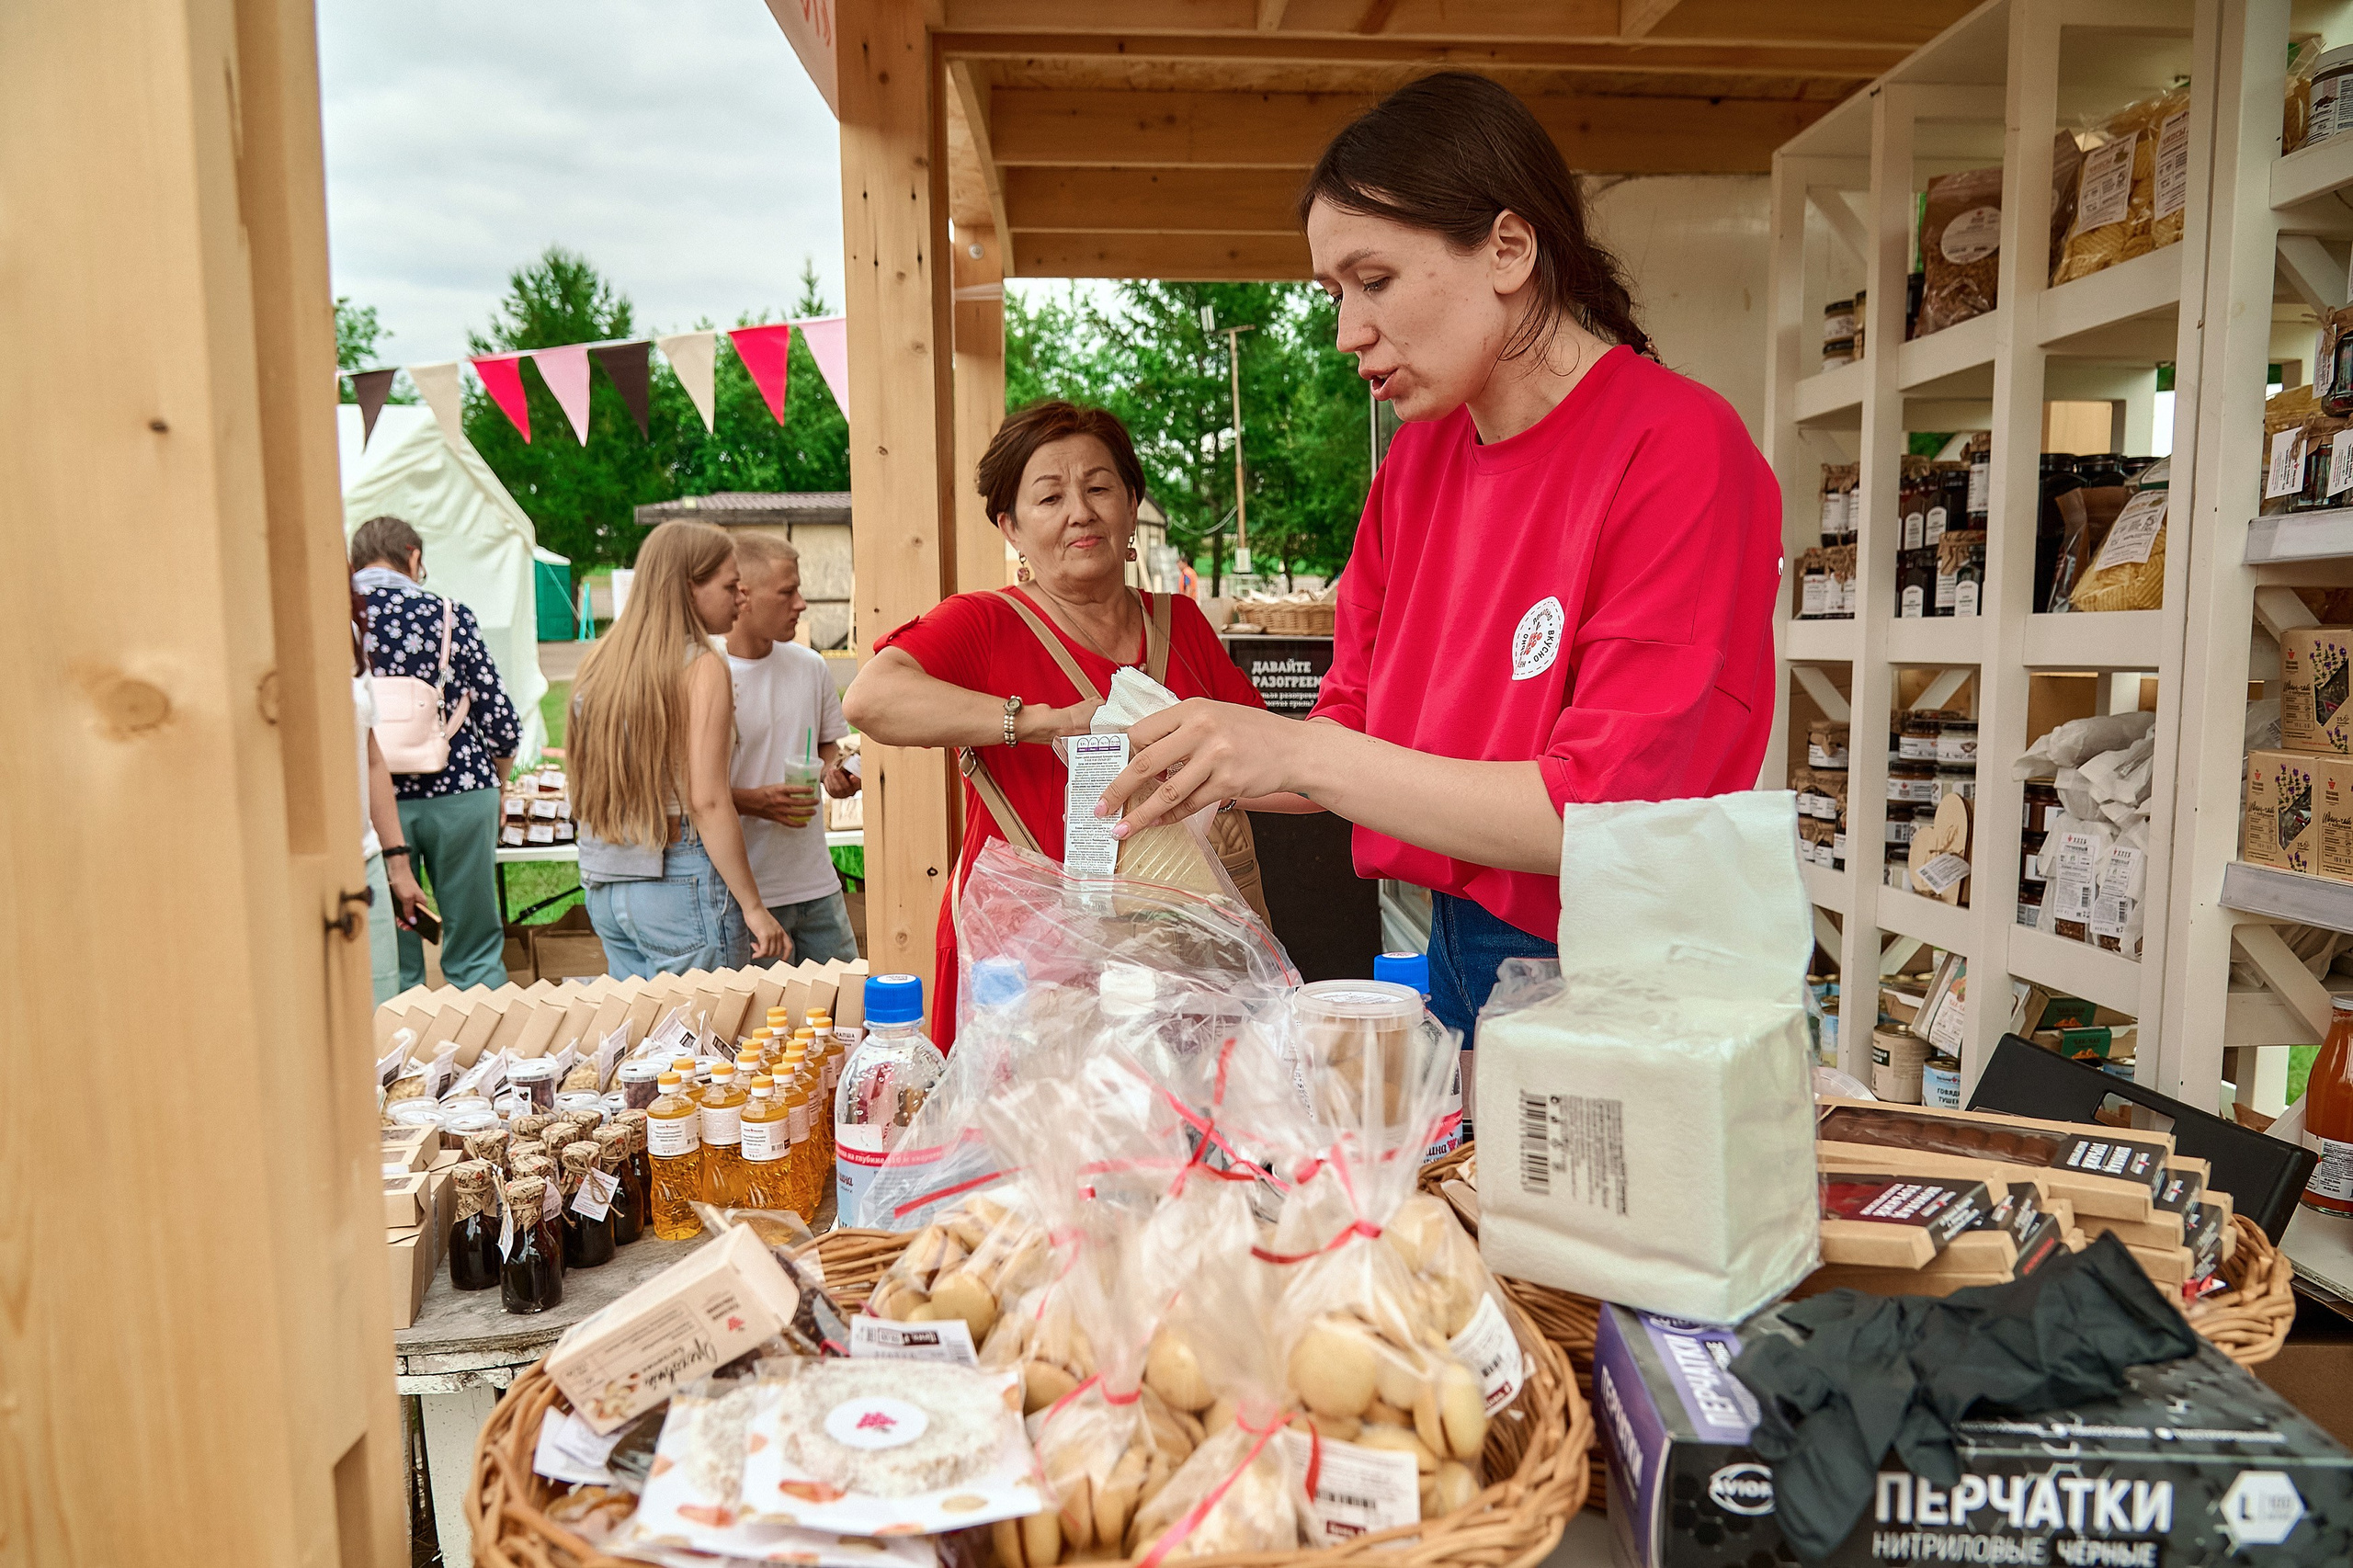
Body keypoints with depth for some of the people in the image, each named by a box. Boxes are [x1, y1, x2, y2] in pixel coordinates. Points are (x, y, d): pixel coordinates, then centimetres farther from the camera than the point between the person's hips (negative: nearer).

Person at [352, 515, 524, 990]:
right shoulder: (450, 615, -3)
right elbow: (501, 724, -3)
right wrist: (493, 784, 16)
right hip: (461, 794, -1)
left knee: (392, 968, 10)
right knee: (476, 954, 10)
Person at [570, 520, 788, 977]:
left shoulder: (601, 661, 10)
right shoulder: (702, 667, -12)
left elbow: (585, 787, 14)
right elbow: (707, 802, -17)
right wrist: (753, 906, -14)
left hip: (602, 885, 8)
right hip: (679, 883, -8)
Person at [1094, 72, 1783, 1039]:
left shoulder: (1678, 448, -17)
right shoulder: (1417, 461, 4)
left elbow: (1600, 817, -23)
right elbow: (1355, 721, 7)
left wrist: (1299, 753, -26)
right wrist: (1210, 767, -12)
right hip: (1453, 955, 6)